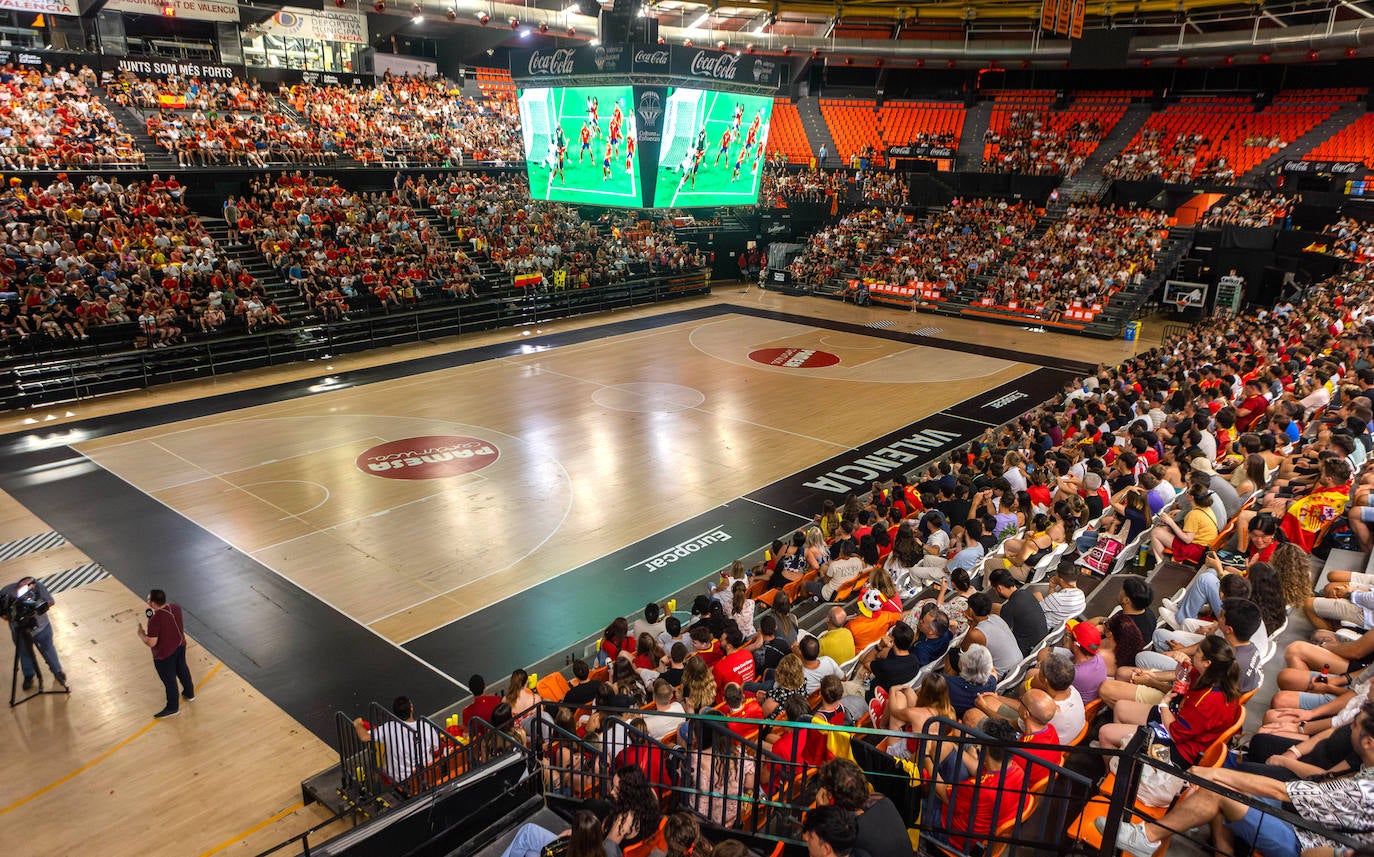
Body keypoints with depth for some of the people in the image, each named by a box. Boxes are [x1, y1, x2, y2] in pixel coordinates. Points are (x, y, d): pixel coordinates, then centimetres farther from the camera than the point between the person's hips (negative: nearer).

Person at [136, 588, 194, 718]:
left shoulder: (155, 620, -34)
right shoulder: (176, 607, -12)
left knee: (169, 679, 14)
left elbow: (151, 643, -26)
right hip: (180, 645, 7)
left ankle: (172, 708, 34)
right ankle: (189, 693, 52)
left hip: (164, 655, -7)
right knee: (182, 670, 29)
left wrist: (141, 634, -10)